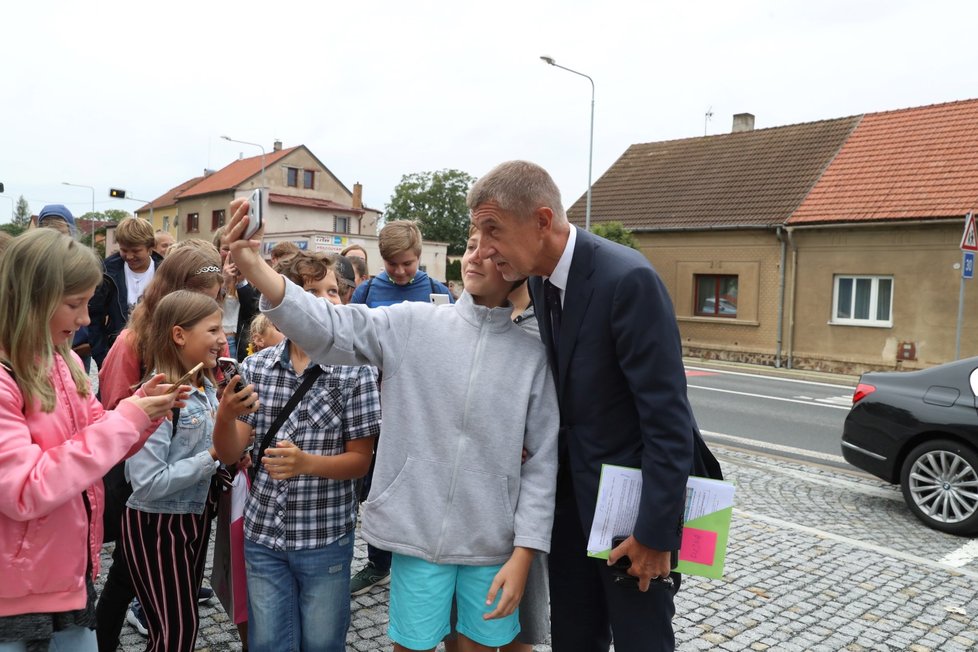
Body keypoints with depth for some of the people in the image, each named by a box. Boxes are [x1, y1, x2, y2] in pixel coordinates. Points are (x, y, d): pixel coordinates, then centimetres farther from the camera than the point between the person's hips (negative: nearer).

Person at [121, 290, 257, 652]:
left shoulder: (208, 388, 3)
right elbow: (148, 483, -28)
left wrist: (229, 425, -4)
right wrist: (213, 456, -22)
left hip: (197, 516, 8)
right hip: (157, 526, -8)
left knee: (186, 623, 20)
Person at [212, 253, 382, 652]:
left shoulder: (355, 372, -12)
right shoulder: (255, 367, -4)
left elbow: (360, 462, -8)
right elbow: (229, 454, -4)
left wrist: (305, 462, -26)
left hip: (325, 537, -2)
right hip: (263, 533, 2)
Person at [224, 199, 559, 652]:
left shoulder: (532, 356, -4)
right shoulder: (410, 323, -4)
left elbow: (542, 461, -3)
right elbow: (327, 329, -16)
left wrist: (523, 554, -7)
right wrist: (254, 267, -31)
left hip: (493, 543, 1)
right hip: (418, 532, -1)